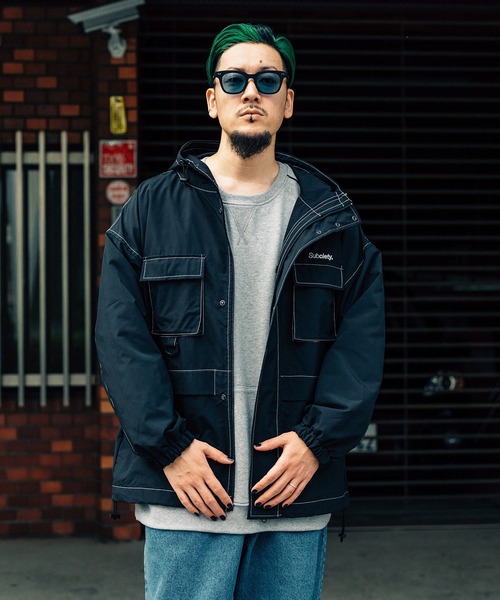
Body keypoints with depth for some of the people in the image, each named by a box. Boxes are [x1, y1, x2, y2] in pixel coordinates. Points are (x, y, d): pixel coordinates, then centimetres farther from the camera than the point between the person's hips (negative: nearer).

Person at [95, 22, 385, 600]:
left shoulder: (331, 219, 10)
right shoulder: (152, 209, 5)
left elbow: (362, 342, 5)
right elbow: (122, 339, -1)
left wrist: (318, 440, -8)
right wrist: (169, 446, -11)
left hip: (299, 493, 2)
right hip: (186, 491, -2)